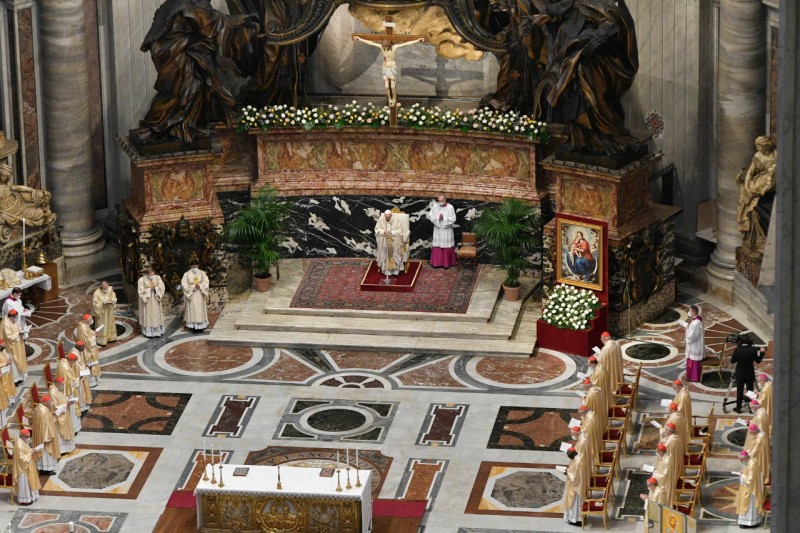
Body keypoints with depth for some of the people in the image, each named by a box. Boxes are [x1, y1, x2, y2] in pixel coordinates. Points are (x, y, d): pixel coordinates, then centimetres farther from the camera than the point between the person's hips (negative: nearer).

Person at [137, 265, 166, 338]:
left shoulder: (157, 278, -1)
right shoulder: (142, 280, -10)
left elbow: (162, 288, -2)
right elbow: (141, 291, -11)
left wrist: (155, 288, -17)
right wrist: (149, 288, -16)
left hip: (155, 300, 3)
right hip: (147, 301, -3)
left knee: (156, 316, 8)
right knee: (148, 317, -1)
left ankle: (157, 331, 15)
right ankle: (149, 333, 4)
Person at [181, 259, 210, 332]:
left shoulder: (202, 273, 2)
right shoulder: (187, 274, -4)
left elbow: (206, 282, 1)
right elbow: (184, 284, -7)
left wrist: (200, 286, -17)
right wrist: (193, 287, -17)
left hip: (200, 296, 2)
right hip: (191, 295, -2)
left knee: (200, 310, 3)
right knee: (192, 311, -3)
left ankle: (200, 326, 9)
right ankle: (193, 326, -1)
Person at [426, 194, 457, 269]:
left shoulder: (450, 207, -9)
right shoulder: (435, 206, -2)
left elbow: (453, 219, -10)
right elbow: (430, 216, -3)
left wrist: (444, 218, -21)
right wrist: (437, 217, -18)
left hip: (446, 230, -2)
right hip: (437, 230, 2)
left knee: (446, 246, 3)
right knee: (437, 247, 4)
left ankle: (447, 263, 12)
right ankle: (436, 263, 12)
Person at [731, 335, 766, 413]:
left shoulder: (737, 350, -14)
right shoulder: (753, 350, -13)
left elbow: (732, 360, -3)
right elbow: (758, 360, -3)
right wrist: (762, 352, 9)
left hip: (740, 374, -1)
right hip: (750, 374, 1)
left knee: (739, 391, 8)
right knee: (750, 391, 10)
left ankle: (738, 408, 11)